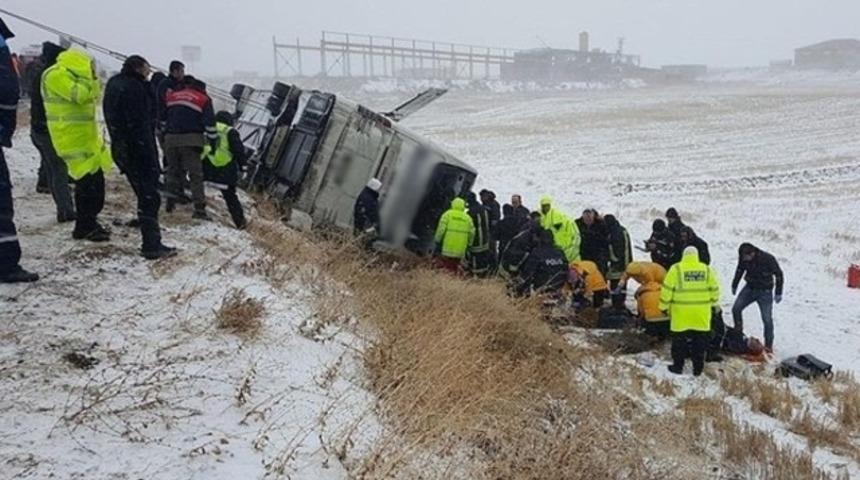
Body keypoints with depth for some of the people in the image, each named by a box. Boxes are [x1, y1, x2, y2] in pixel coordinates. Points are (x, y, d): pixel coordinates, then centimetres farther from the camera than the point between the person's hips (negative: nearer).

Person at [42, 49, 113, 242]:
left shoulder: (71, 75, 18)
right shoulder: (56, 75, -13)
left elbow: (93, 98, 20)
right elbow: (79, 95, -24)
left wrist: (92, 79, 7)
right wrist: (89, 77, -12)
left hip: (86, 135, 10)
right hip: (72, 137, -10)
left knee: (96, 179, 11)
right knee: (87, 180, -11)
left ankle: (89, 223, 21)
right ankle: (85, 227, -3)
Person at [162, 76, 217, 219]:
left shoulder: (171, 96, 18)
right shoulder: (203, 99, 8)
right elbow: (210, 123, 1)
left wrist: (163, 136, 28)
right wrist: (213, 143, 4)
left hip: (170, 139, 3)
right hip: (191, 141, -3)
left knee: (173, 170, 18)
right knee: (196, 175, -2)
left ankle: (171, 202, 18)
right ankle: (199, 210, -7)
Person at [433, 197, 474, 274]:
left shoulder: (447, 214, 0)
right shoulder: (468, 217, 9)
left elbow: (441, 229, -7)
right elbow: (472, 233, 8)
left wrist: (437, 241, 2)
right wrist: (468, 245, 18)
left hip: (446, 250, -3)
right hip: (460, 252, 3)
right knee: (454, 270, 11)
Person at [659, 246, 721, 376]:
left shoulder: (676, 269, -8)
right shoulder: (707, 270, 1)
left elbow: (667, 289, -8)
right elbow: (714, 289, 7)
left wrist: (664, 306, 3)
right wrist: (714, 303, 22)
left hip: (681, 312, -2)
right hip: (701, 313, 3)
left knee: (679, 340, 8)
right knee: (699, 340, 12)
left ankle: (678, 366, 14)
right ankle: (698, 368, 18)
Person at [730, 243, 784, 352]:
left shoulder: (768, 259, -26)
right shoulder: (743, 259, -13)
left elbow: (778, 274, -12)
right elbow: (739, 270, 8)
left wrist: (778, 293, -10)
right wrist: (734, 285, 16)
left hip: (765, 292, -4)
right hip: (750, 288, 4)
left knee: (767, 318, -4)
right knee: (736, 308, -5)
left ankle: (768, 345, 9)